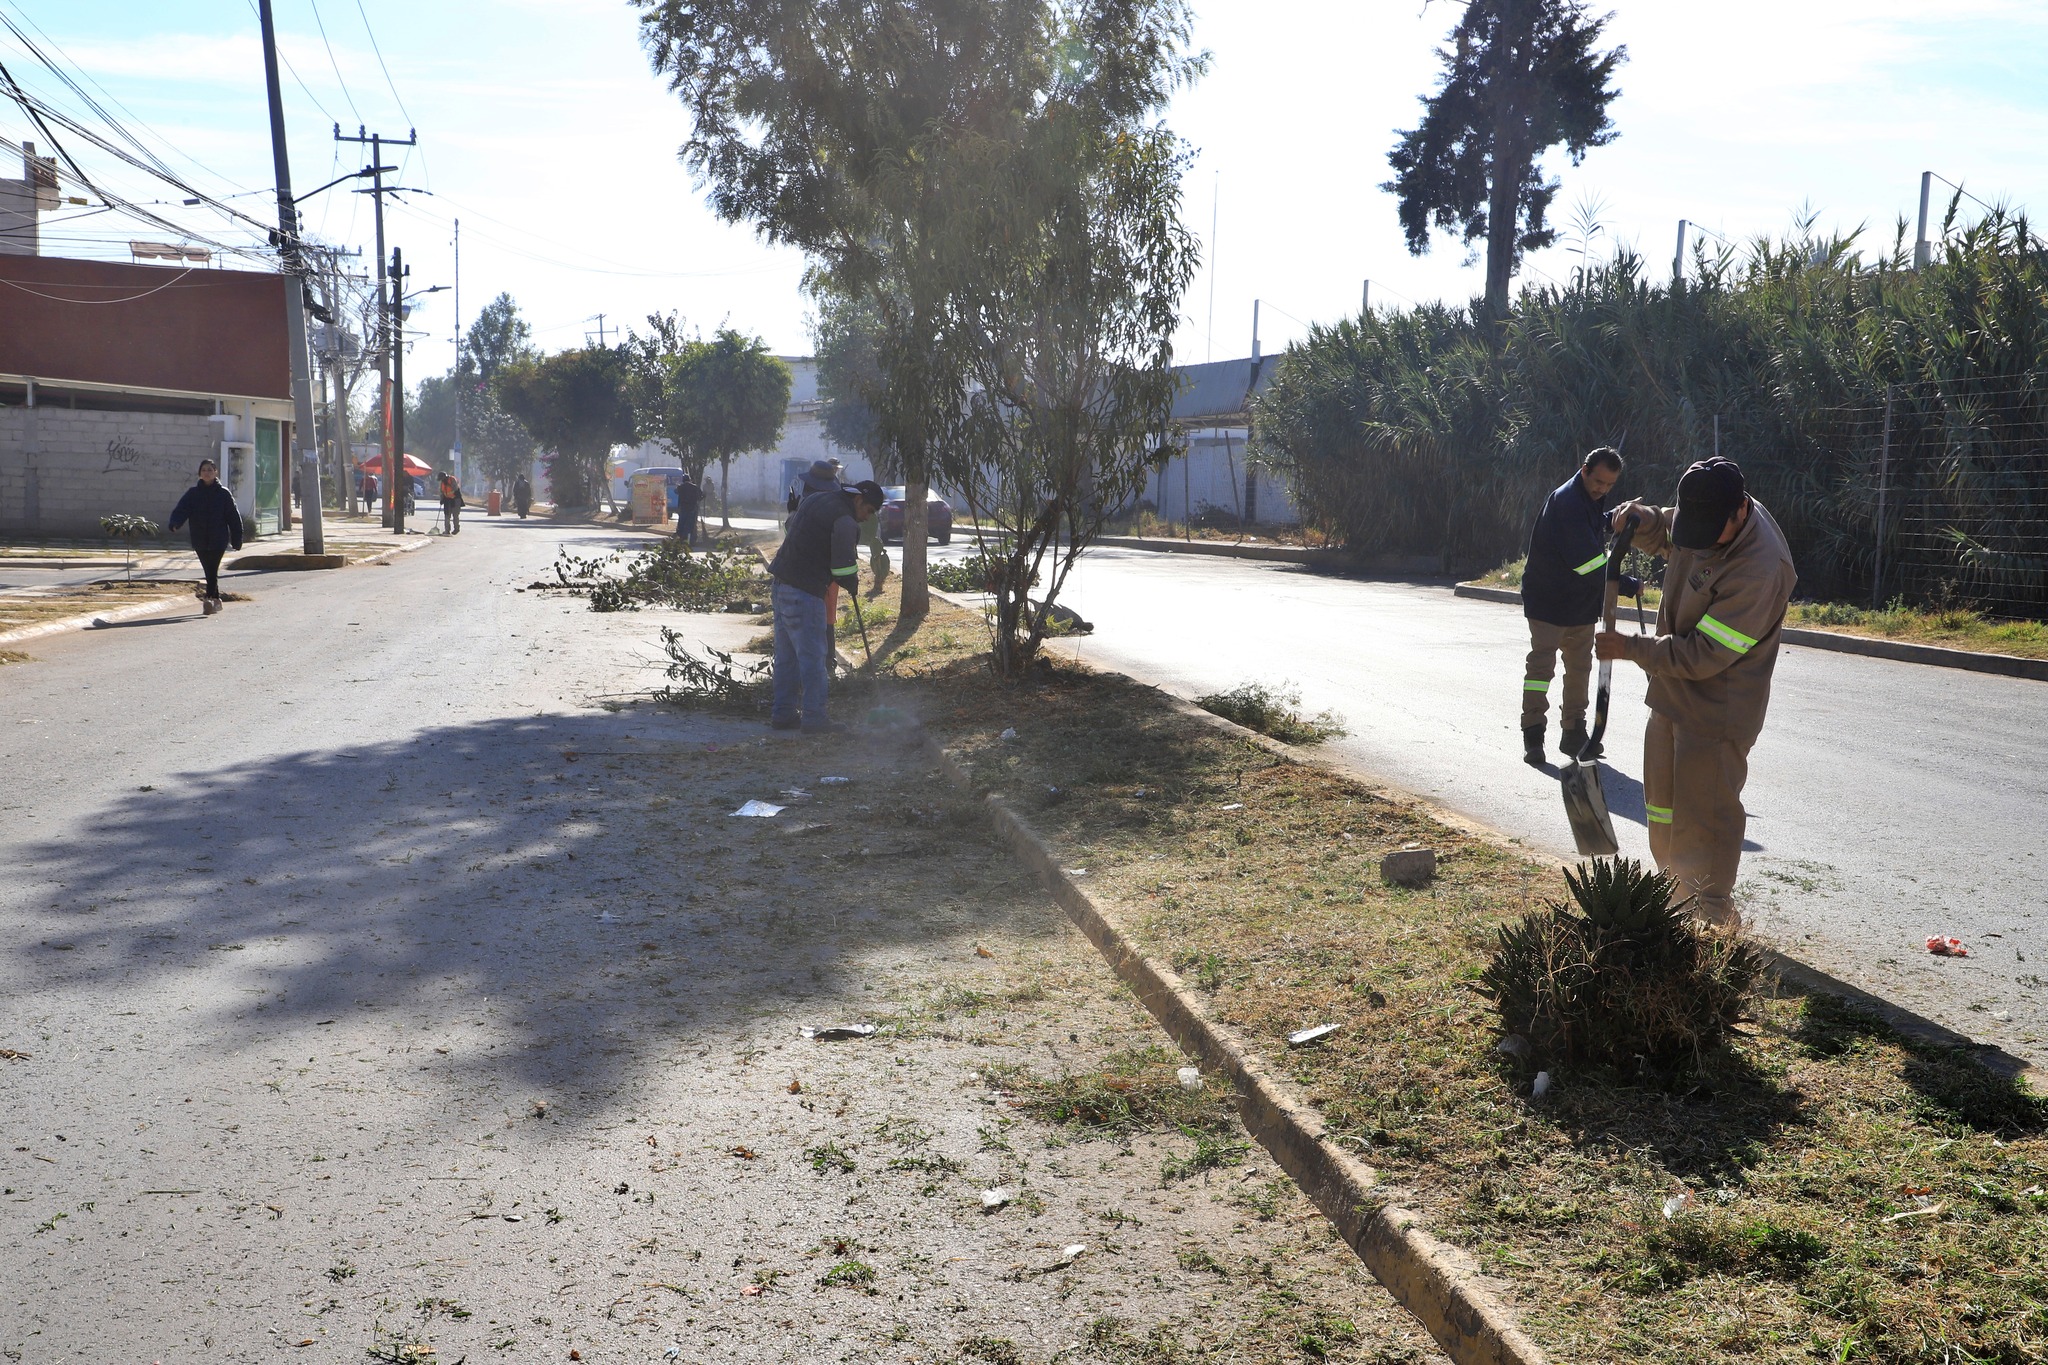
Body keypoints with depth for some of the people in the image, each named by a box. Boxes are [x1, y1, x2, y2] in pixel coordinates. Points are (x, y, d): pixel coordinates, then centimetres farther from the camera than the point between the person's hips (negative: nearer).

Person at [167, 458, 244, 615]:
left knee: (212, 571, -11)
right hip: (200, 541, 3)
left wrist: (236, 540, -1)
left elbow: (234, 517, 1)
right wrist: (174, 523, -25)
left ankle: (209, 597, -14)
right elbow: (182, 509, -4)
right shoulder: (193, 493, 7)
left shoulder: (224, 494, 1)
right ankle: (216, 599, 20)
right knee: (209, 571, 10)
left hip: (218, 540, -3)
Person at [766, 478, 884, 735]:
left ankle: (783, 713, 21)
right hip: (805, 591, -10)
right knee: (813, 655, -4)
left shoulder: (815, 498, 14)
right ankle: (813, 717, -1)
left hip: (783, 582, 10)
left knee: (786, 654, 15)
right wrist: (853, 583, 2)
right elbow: (843, 566, -21)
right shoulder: (844, 519, -15)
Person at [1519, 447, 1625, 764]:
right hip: (1548, 601, -9)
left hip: (1583, 603, 9)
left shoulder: (1595, 499, 7)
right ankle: (1532, 735, 0)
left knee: (1580, 668, 11)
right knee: (1541, 664, -5)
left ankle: (1574, 733, 19)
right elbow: (1587, 560, -28)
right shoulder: (1566, 501, -22)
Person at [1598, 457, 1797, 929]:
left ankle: (1714, 914, 15)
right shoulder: (1701, 517, -5)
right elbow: (1663, 533, 19)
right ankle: (1677, 888, 39)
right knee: (1663, 803, 21)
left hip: (1715, 712, -9)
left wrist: (1630, 648, -22)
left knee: (1704, 815, 0)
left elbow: (1703, 654, -28)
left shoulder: (1761, 569, -31)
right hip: (1673, 693, 9)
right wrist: (1639, 518, -4)